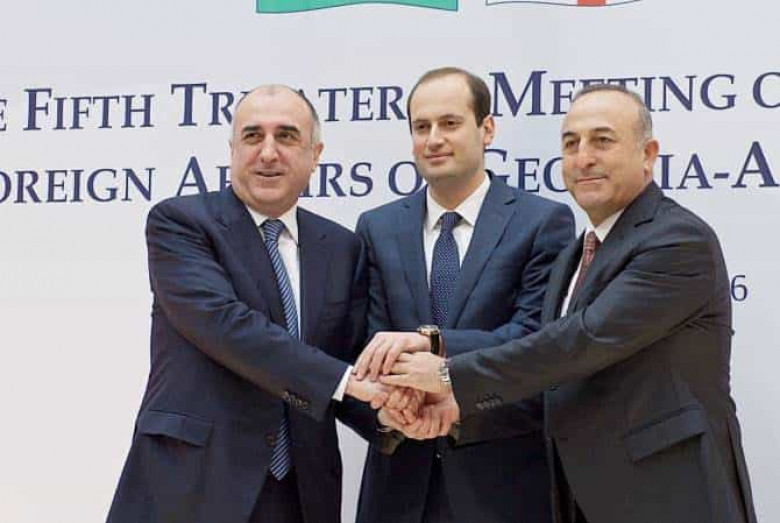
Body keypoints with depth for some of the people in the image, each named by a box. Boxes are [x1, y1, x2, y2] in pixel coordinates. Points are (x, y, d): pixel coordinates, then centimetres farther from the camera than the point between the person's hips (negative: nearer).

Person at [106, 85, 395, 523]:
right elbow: (222, 321, -18)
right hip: (190, 487, -4)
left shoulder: (342, 247, 11)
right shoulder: (179, 221, -4)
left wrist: (393, 404, -16)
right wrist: (343, 380, -23)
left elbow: (353, 356, 7)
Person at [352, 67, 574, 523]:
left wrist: (430, 340, -26)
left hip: (506, 476, -2)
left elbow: (535, 337, -13)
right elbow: (373, 344, 1)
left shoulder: (544, 222, -4)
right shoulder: (377, 228, 7)